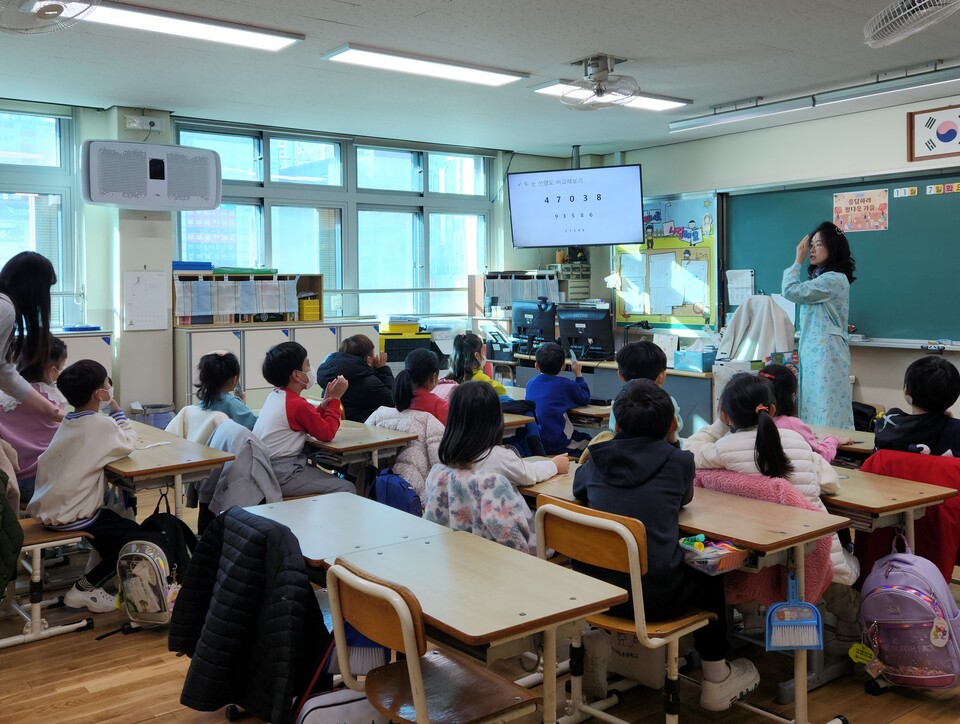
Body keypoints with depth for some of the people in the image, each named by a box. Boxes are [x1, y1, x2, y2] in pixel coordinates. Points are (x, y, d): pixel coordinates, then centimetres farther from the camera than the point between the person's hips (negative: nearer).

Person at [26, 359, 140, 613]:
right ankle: (84, 588, 3)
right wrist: (116, 410, 5)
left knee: (115, 522, 26)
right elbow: (129, 443, -3)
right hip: (69, 517, -9)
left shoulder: (68, 422, 9)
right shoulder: (100, 425, -17)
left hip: (48, 509, 9)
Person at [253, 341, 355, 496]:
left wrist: (323, 405, 2)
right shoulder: (297, 404, -18)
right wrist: (335, 398, -4)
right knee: (346, 489, -11)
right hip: (281, 476, -10)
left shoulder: (275, 396, 10)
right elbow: (327, 433, -10)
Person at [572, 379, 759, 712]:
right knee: (708, 572, 27)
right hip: (655, 598, -3)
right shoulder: (678, 461, -5)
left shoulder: (597, 459, 2)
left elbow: (578, 488, 25)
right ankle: (716, 679, 38)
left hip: (597, 590, 4)